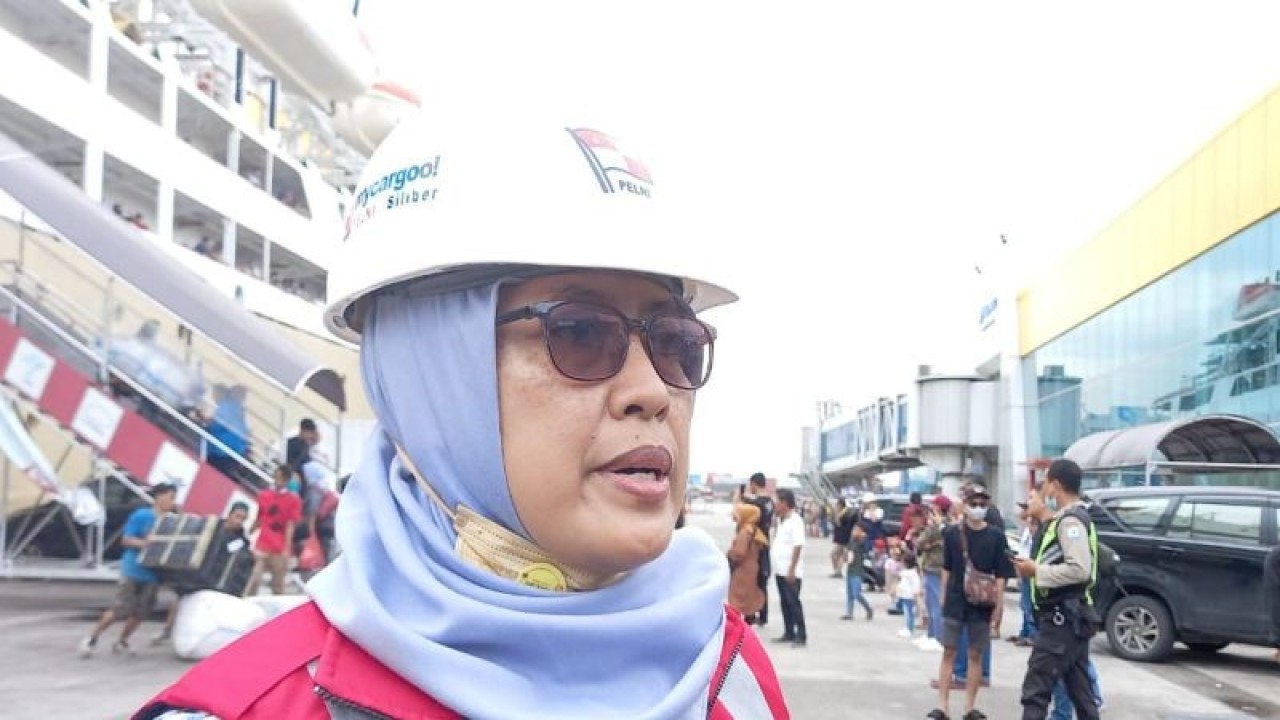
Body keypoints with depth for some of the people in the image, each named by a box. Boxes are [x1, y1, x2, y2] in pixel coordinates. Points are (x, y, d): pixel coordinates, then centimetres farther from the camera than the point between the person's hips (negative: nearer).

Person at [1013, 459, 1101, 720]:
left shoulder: (1069, 520, -15)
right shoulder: (1073, 518, 17)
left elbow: (1079, 569, -25)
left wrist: (1036, 570, -16)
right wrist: (1036, 568, 9)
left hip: (1062, 618, -11)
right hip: (1070, 617, 11)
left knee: (1035, 690, -11)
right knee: (1080, 692, 13)